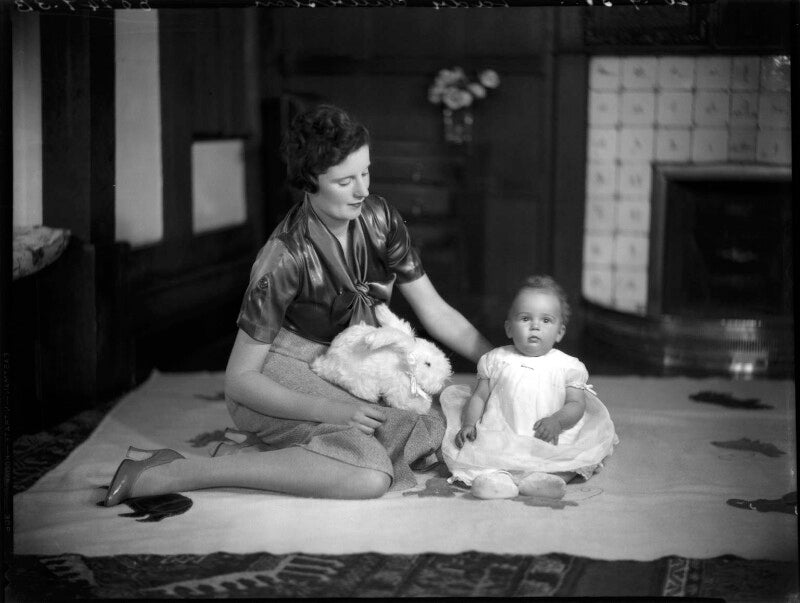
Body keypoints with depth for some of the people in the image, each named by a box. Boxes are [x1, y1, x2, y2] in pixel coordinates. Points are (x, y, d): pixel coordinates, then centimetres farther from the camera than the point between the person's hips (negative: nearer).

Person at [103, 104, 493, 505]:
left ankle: (253, 448, -8)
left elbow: (436, 313, 1)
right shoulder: (285, 257, -24)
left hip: (337, 374, 8)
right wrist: (327, 410, -31)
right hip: (277, 376, -7)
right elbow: (239, 379, -20)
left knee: (434, 428, -14)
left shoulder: (378, 219, -7)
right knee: (370, 476, -30)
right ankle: (171, 473, -25)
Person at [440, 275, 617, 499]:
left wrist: (557, 421, -19)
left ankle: (548, 477, -44)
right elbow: (479, 397, 13)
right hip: (500, 442, 0)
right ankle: (494, 475, -47)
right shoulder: (496, 361, 12)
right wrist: (469, 424, -5)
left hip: (547, 444, 0)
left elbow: (576, 404, 2)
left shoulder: (567, 366, 8)